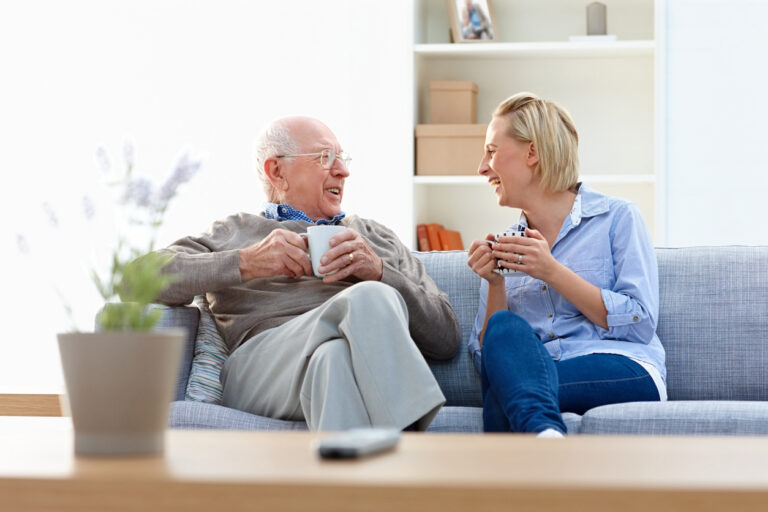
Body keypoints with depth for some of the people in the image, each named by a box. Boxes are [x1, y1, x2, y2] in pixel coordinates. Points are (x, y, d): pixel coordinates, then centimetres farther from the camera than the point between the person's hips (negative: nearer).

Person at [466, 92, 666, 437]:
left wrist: (552, 272, -8)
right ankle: (545, 434, -52)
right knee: (506, 328, -32)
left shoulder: (616, 217, 9)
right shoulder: (506, 245, 22)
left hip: (625, 373, -4)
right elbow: (488, 361, 14)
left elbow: (641, 324, -4)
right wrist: (495, 285, -1)